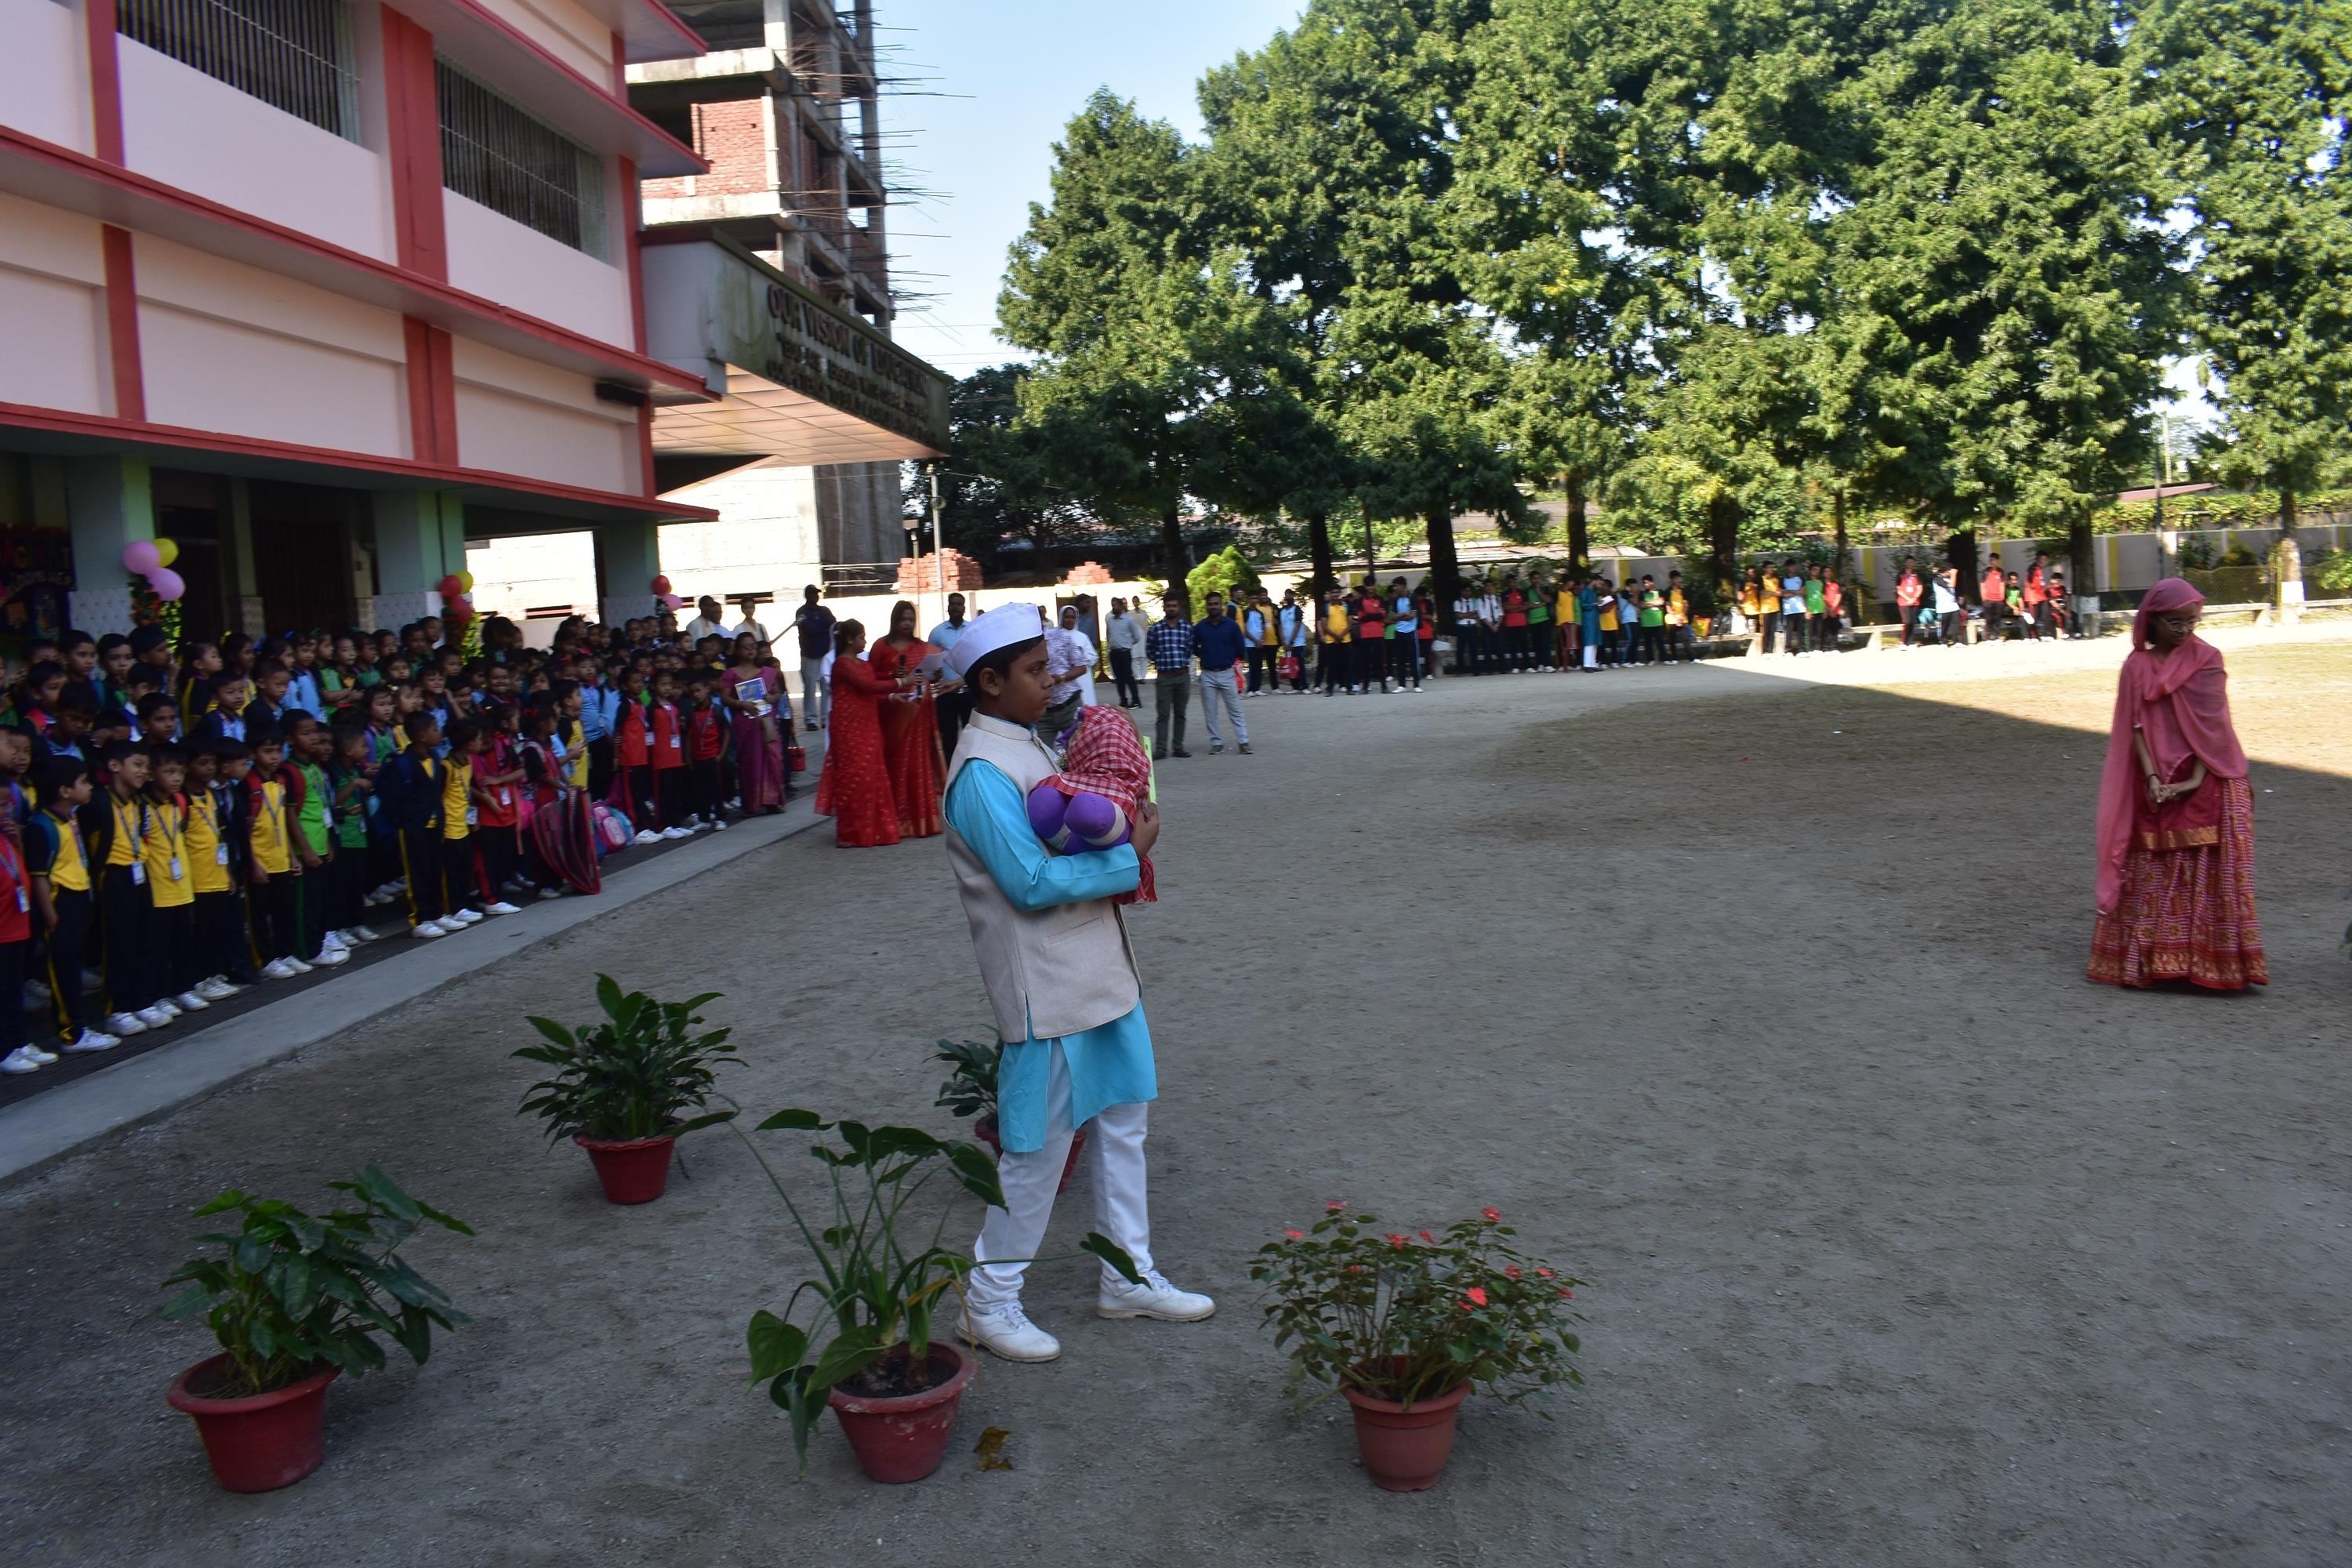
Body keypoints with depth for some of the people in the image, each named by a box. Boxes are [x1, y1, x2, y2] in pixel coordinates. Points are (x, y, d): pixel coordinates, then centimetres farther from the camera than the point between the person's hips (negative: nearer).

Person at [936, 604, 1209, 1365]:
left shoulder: (1032, 746, 11)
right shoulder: (982, 773, -19)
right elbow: (1031, 882, -25)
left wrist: (1129, 823, 0)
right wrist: (1129, 856, -18)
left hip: (1099, 971, 10)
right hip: (1046, 986, -10)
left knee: (1124, 1118, 17)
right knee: (1039, 1146, 1)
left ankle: (1129, 1275, 30)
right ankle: (990, 1301, 18)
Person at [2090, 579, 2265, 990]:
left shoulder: (2207, 658, -1)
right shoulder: (2137, 667, 4)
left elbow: (2210, 723, -6)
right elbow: (2137, 726, -1)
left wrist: (2196, 780, -14)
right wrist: (2151, 778, -13)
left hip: (2203, 783, -2)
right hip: (2156, 787, 2)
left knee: (2208, 874, -3)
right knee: (2151, 874, 4)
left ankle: (2212, 960, 2)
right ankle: (2151, 958, 12)